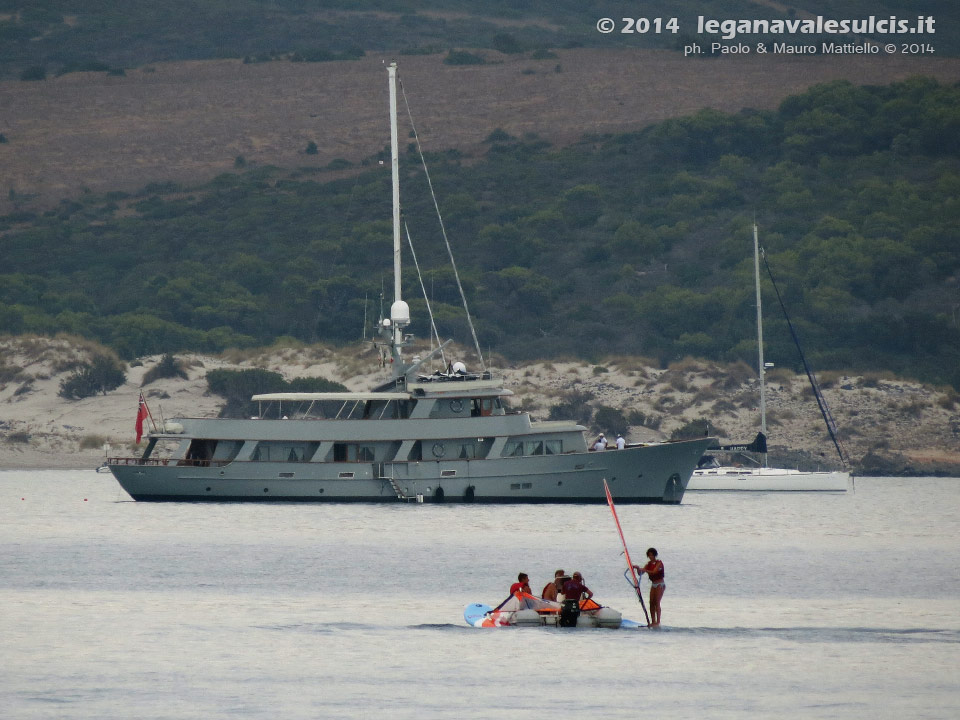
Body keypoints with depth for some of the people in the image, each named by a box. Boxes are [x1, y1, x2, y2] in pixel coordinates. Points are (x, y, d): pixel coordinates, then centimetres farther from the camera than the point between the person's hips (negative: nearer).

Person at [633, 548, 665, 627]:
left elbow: (653, 572, -25)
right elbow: (641, 573, 4)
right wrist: (638, 569, -16)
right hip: (653, 584, 7)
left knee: (656, 603, -12)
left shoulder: (659, 563, -12)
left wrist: (643, 570, -32)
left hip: (660, 584, -7)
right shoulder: (649, 564, 8)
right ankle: (653, 621, 5)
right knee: (651, 603, 1)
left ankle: (658, 622, -13)